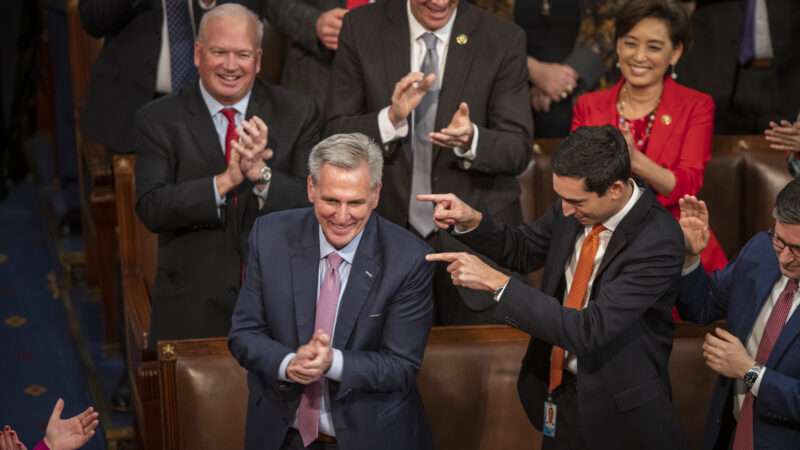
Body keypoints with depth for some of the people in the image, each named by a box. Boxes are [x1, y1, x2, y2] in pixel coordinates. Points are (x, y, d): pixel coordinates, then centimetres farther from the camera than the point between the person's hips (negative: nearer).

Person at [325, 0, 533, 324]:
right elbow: (335, 136, -5)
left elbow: (519, 150, -7)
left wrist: (471, 139, -28)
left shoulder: (503, 40, -5)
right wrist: (391, 119, -23)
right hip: (387, 228, 1)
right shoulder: (361, 28, -4)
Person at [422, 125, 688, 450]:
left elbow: (590, 330, -31)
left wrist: (496, 283, -31)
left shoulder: (657, 240, -28)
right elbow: (523, 250, 9)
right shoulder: (575, 207, -8)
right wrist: (471, 221, -11)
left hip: (616, 408, -5)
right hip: (557, 386, 5)